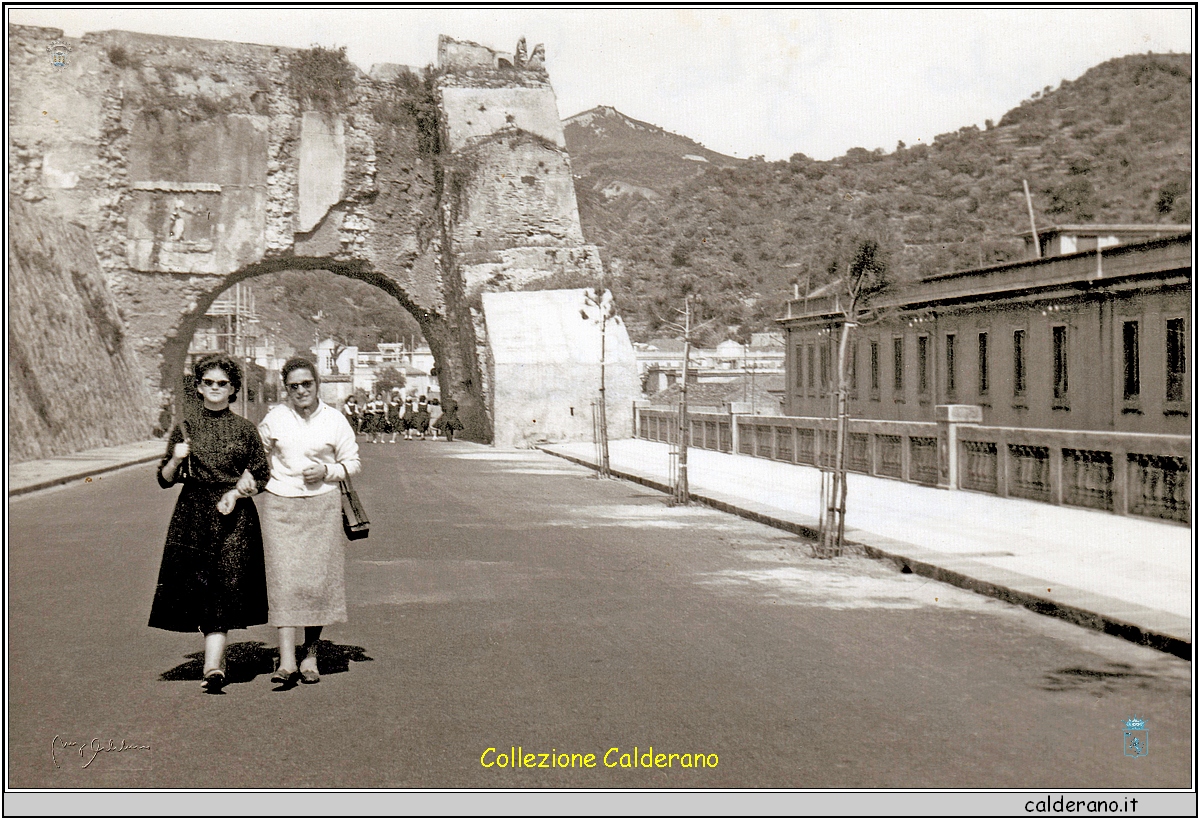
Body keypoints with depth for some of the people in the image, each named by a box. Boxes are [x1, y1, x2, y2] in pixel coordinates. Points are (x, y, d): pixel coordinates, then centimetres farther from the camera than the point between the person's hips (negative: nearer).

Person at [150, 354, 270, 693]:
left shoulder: (245, 429, 4)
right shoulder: (185, 429, 8)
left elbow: (261, 474, 9)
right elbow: (165, 479, 9)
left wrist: (237, 492, -7)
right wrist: (176, 459, -10)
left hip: (235, 515, -2)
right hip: (194, 514, 2)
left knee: (224, 588, -12)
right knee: (199, 587, 2)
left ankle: (212, 666, -19)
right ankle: (215, 660, 20)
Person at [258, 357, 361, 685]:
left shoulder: (335, 420, 4)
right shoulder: (274, 419, 7)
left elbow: (352, 463, 9)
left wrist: (326, 471, -8)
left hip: (322, 505, 0)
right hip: (280, 504, 0)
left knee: (318, 580, 2)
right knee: (283, 579, -9)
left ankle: (310, 656, 15)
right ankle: (286, 661, -13)